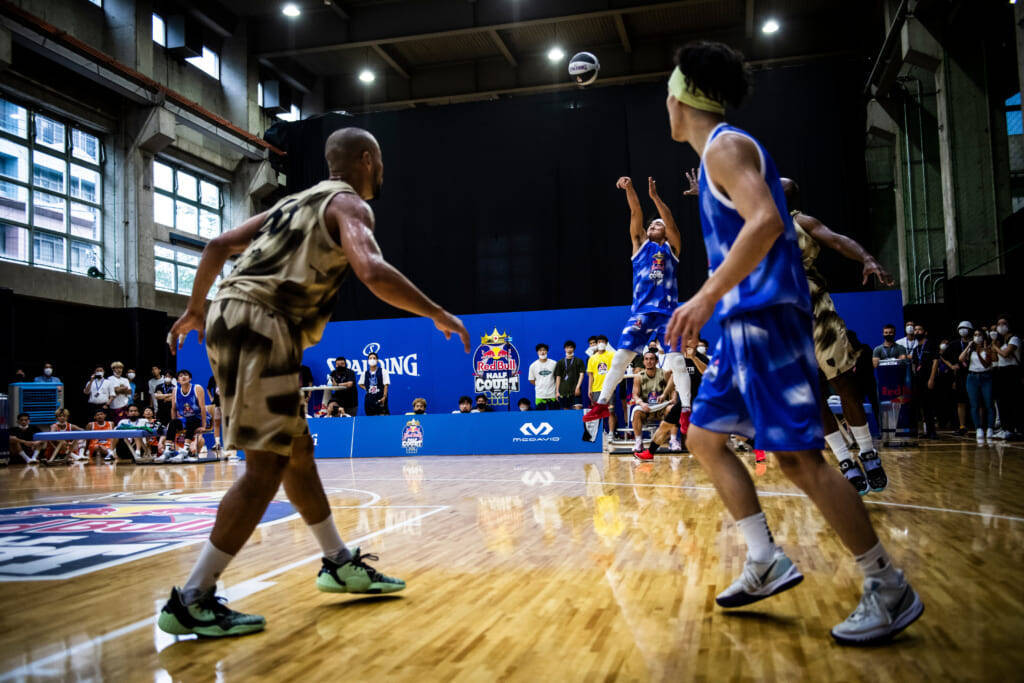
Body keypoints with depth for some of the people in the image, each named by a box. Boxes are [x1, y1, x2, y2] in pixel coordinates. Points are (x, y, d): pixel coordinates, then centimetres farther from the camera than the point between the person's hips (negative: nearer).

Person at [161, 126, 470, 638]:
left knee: (298, 450, 15)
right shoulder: (349, 204, -1)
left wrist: (195, 309, 33)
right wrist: (439, 316, -11)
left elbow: (217, 246, 23)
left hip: (233, 318, 10)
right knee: (267, 465, -9)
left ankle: (341, 565, 27)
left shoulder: (298, 201, 24)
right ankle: (191, 600, -6)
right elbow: (373, 272, -22)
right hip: (259, 327, -10)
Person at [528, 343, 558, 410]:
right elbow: (531, 380, 10)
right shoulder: (533, 366, 2)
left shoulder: (554, 364, 0)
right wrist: (539, 386, 3)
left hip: (553, 395, 0)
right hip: (540, 395, 0)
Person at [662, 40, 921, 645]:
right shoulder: (721, 150, 22)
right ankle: (767, 562, 14)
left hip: (766, 319, -11)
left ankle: (891, 590, 0)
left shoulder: (725, 145, -8)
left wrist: (706, 297, -26)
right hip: (745, 323, 11)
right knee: (704, 437, 12)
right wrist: (712, 301, 27)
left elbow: (766, 221, -25)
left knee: (799, 456, -10)